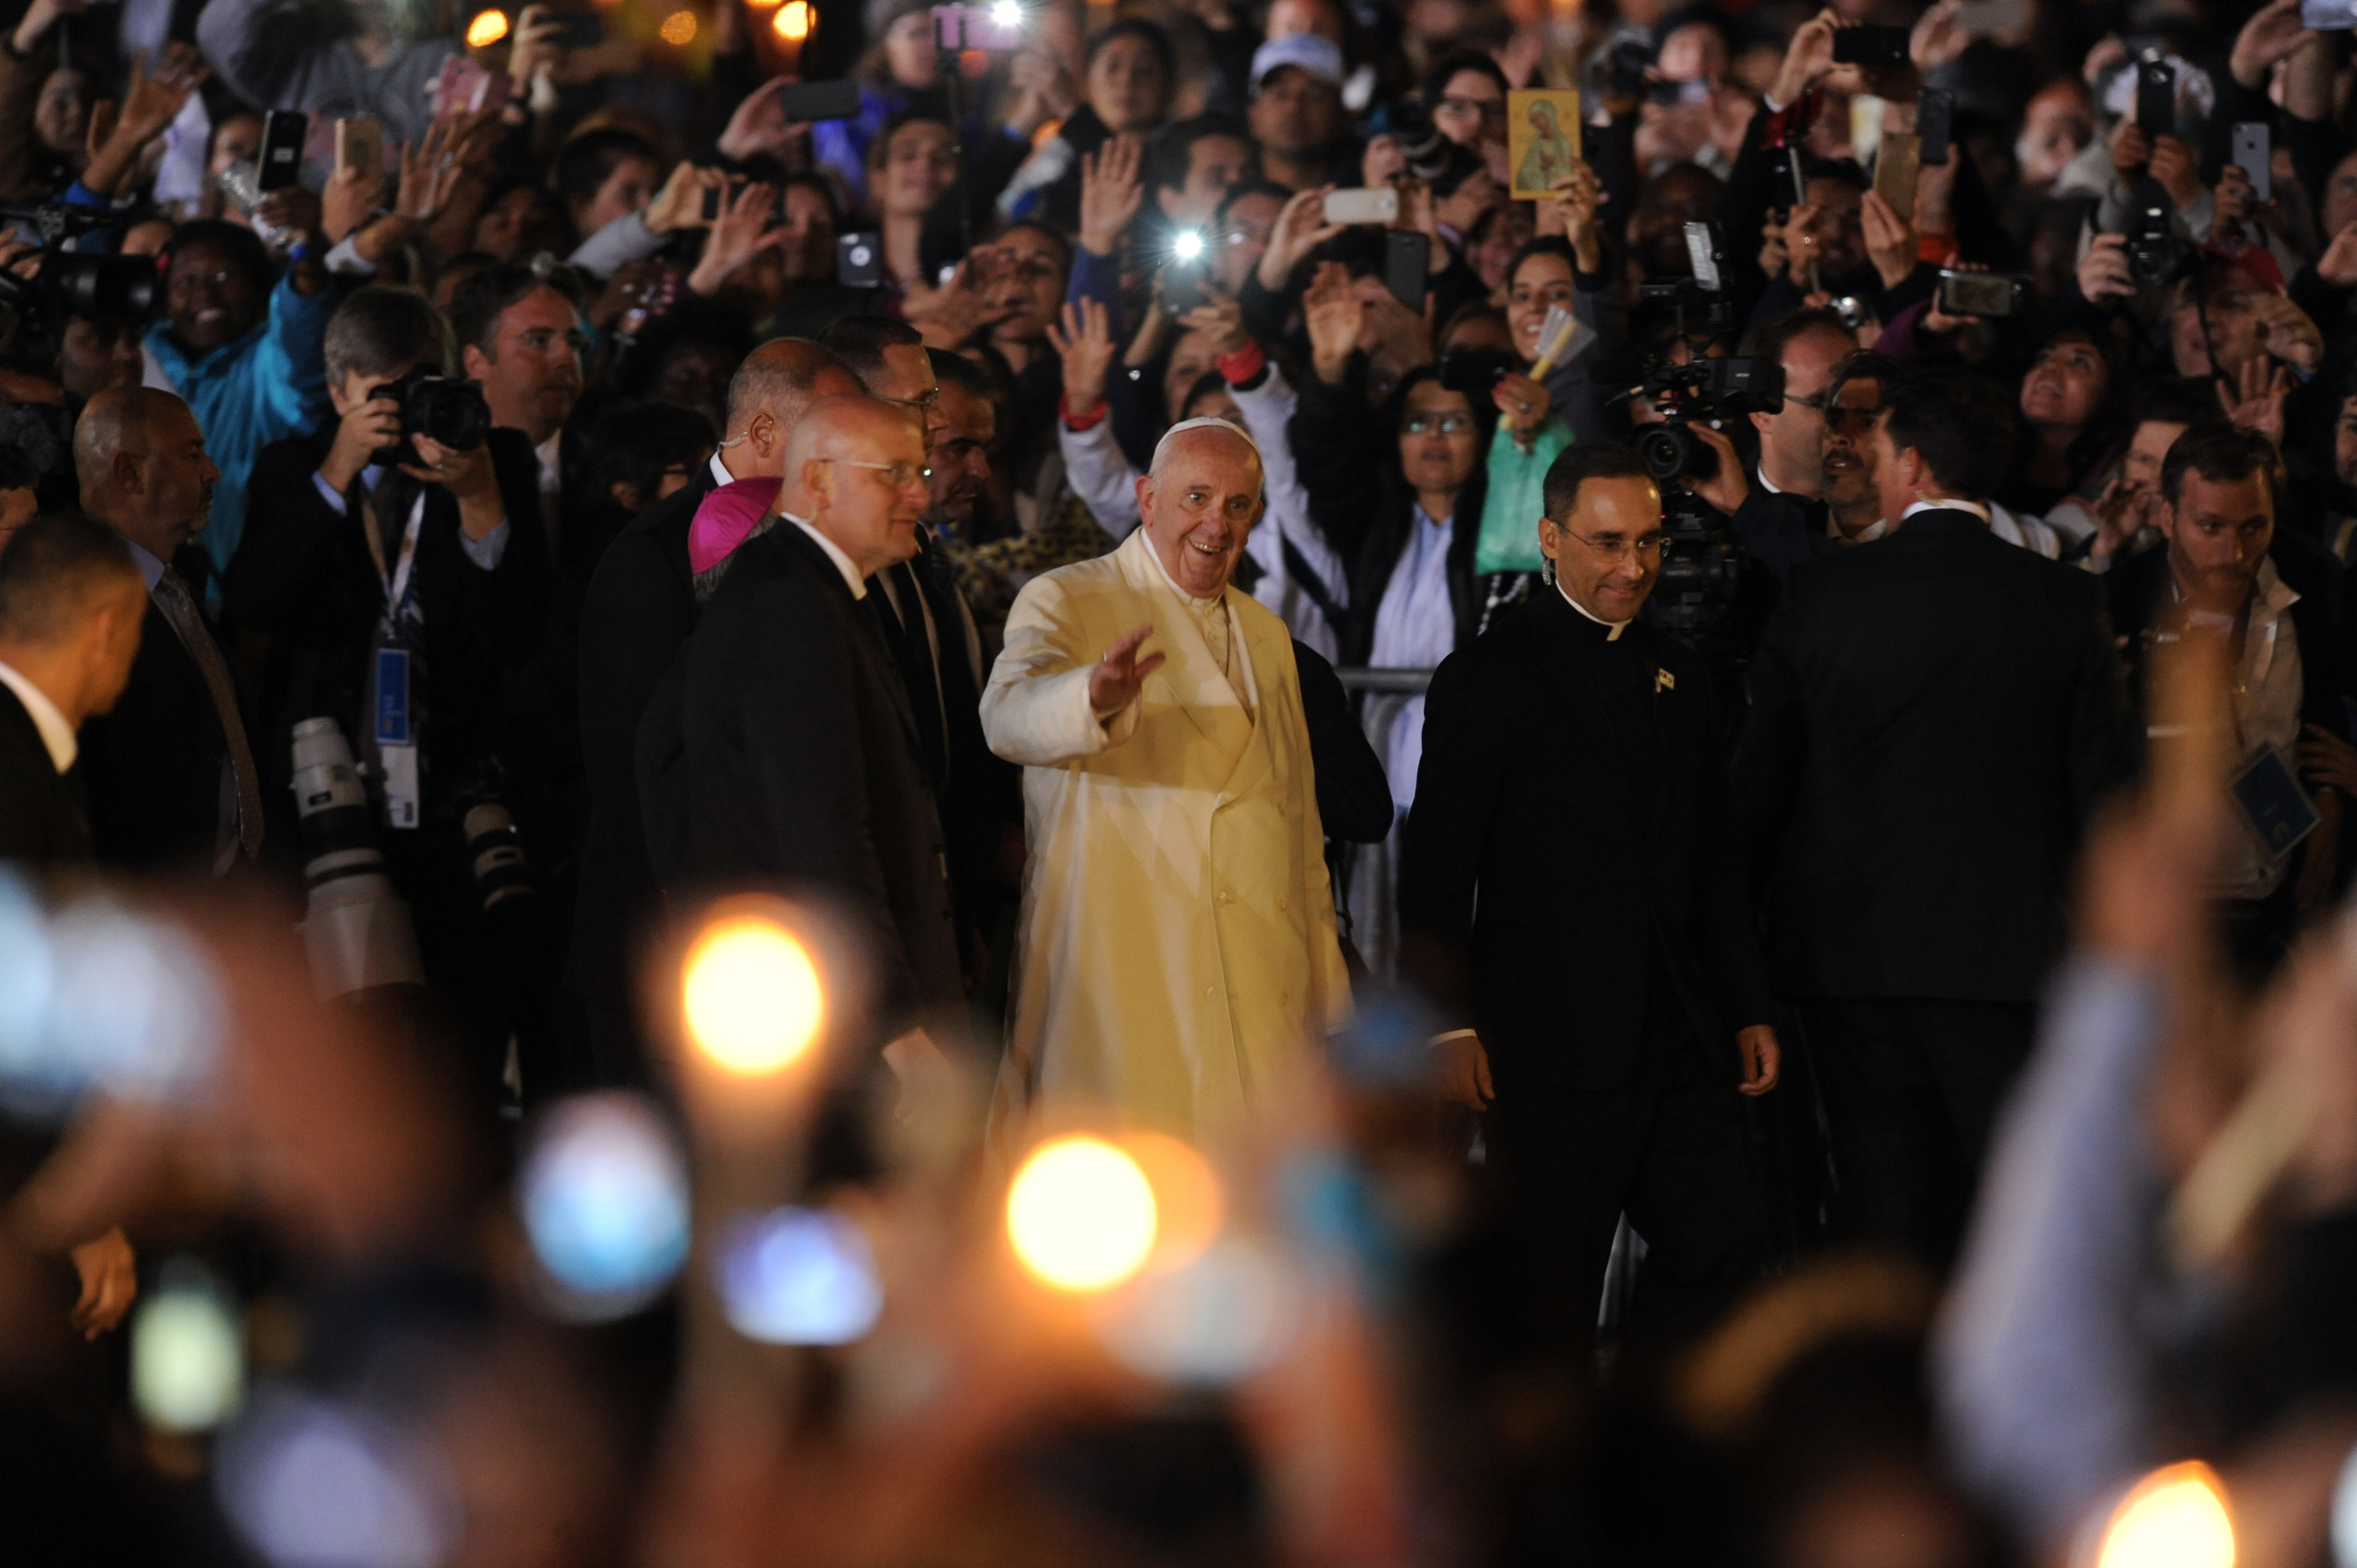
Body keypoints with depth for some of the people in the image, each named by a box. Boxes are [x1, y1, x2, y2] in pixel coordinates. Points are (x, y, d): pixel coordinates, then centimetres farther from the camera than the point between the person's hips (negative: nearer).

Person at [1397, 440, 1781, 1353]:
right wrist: (1448, 1022, -14)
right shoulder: (1488, 678, -3)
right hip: (1554, 1048, -6)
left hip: (1682, 1040, 6)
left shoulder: (1679, 677, 17)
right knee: (1552, 1298, -3)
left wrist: (1749, 1009, 16)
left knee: (1719, 1257, 1)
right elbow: (1435, 869, -7)